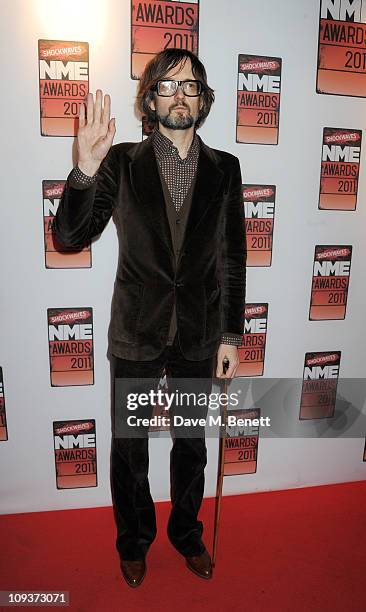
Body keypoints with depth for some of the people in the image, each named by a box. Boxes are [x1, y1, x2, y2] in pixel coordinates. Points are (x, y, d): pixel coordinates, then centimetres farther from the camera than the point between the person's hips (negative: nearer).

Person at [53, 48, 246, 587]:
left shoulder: (224, 168, 1)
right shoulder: (122, 162, -4)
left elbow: (233, 258, 2)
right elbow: (70, 237, -9)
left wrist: (232, 335, 0)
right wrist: (86, 168, -25)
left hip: (200, 334, 2)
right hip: (137, 332, -1)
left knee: (192, 444, 18)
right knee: (129, 446, 15)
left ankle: (187, 533, 45)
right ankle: (134, 540, 43)